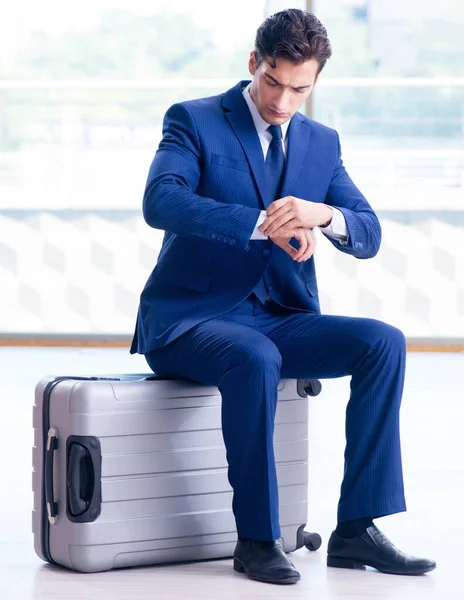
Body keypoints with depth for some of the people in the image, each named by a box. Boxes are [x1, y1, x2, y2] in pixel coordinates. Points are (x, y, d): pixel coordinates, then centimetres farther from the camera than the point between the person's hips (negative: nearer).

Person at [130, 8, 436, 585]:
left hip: (280, 318, 5)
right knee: (255, 359, -37)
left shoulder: (322, 142, 12)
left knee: (384, 342, -18)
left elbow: (369, 235, 5)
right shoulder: (194, 121, -3)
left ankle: (356, 528, -17)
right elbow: (161, 201, -22)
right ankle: (257, 538, -23)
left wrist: (322, 214, -19)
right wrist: (264, 224, -32)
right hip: (191, 317, -5)